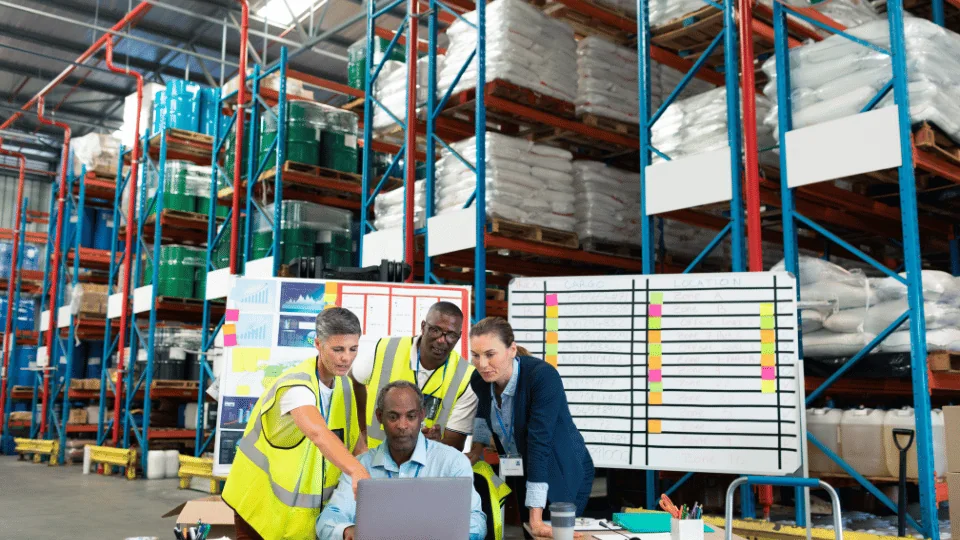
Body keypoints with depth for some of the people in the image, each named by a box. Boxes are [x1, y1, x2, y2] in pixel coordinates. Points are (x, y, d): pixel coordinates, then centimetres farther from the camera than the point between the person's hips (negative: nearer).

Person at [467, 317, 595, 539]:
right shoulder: (479, 380, -12)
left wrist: (536, 518, -38)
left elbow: (539, 440, -36)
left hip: (563, 476, -5)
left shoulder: (543, 376, -30)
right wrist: (478, 446, 2)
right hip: (520, 474, 5)